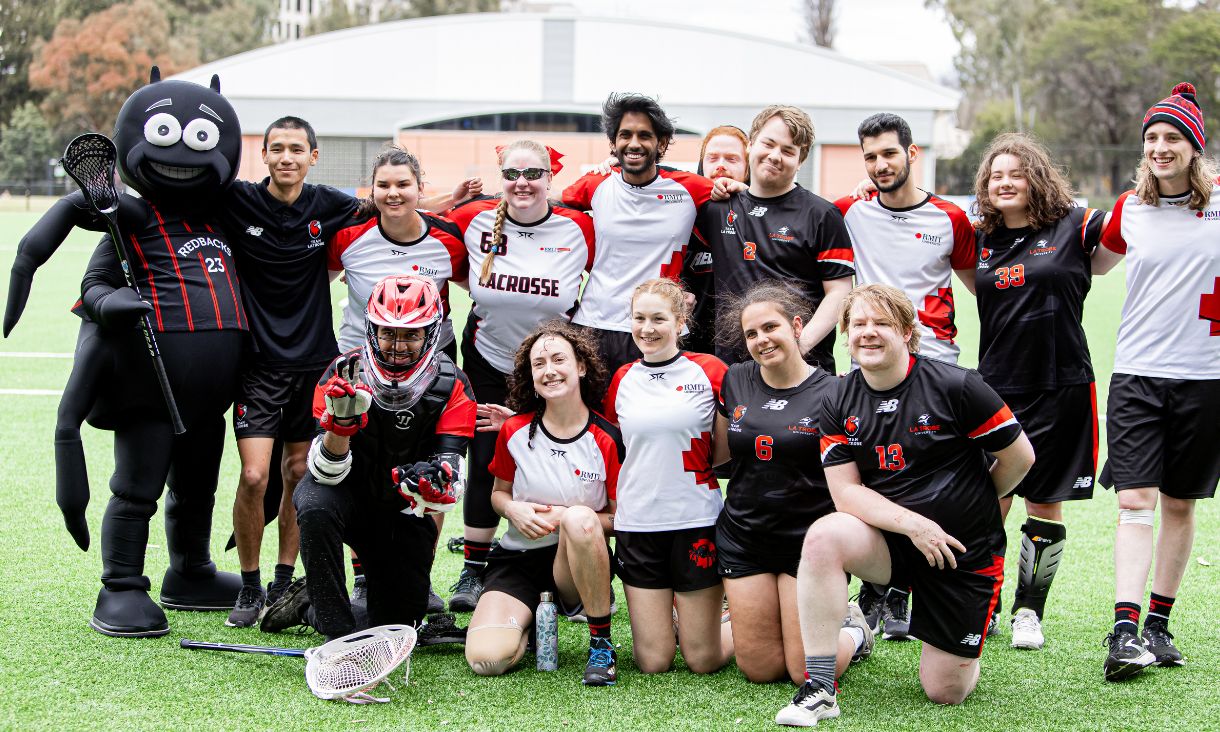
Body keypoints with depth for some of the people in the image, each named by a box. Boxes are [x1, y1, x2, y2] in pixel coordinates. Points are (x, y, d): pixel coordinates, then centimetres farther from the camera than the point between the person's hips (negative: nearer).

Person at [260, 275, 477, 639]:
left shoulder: (450, 387, -18)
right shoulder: (345, 373, -20)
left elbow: (449, 492, -22)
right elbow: (326, 471, -24)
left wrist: (435, 481, -47)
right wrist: (340, 422, -44)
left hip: (402, 511, 2)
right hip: (348, 491, -2)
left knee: (399, 622, 1)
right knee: (316, 506, -38)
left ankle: (309, 607, 29)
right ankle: (339, 633, -25)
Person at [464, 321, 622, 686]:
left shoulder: (608, 439, -9)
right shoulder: (515, 432, -1)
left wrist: (571, 518, -20)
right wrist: (514, 509, -10)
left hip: (579, 562, -2)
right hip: (519, 559, 2)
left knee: (579, 519, -39)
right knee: (486, 659, -24)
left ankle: (601, 643, -22)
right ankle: (533, 621, 15)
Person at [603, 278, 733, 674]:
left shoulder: (709, 371, -3)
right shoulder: (622, 379, 7)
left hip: (696, 521, -3)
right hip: (637, 523, 3)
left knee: (703, 660, 1)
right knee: (652, 662, 1)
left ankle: (734, 622, 32)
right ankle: (671, 615, 32)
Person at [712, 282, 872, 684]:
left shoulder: (831, 393, -10)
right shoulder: (735, 381, 2)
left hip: (809, 537, -4)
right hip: (743, 537, 4)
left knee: (808, 671, -5)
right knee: (759, 669, 5)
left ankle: (853, 630, 25)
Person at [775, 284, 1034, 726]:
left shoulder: (955, 387, -13)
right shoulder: (838, 405, -2)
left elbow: (1020, 457, -4)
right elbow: (845, 490, -8)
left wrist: (972, 504, 10)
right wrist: (911, 522, -22)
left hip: (965, 551, -2)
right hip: (888, 541, 2)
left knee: (946, 692, -2)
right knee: (824, 536, -32)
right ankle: (819, 689, -24)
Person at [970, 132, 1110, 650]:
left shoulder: (1073, 227, -3)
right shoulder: (980, 241, 7)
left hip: (1061, 387, -2)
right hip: (996, 386, 2)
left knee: (1045, 505, 6)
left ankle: (1028, 612, 18)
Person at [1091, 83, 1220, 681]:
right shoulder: (1128, 209, 6)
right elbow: (1097, 264, 25)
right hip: (1136, 373, 1)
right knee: (1135, 503, -9)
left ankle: (1158, 625, 19)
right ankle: (1124, 632, -14)